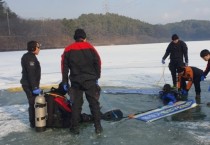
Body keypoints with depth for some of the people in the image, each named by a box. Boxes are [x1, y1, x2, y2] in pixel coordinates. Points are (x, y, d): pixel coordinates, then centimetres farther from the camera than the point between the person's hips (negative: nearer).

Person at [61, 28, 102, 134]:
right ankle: (98, 126, 3)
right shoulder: (90, 47, 1)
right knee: (94, 103, 5)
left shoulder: (68, 50, 5)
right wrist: (97, 77, 10)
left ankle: (75, 127, 10)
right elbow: (97, 62, 1)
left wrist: (65, 82, 9)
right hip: (90, 80, -1)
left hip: (76, 81, 1)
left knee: (76, 104, 9)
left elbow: (64, 66, 4)